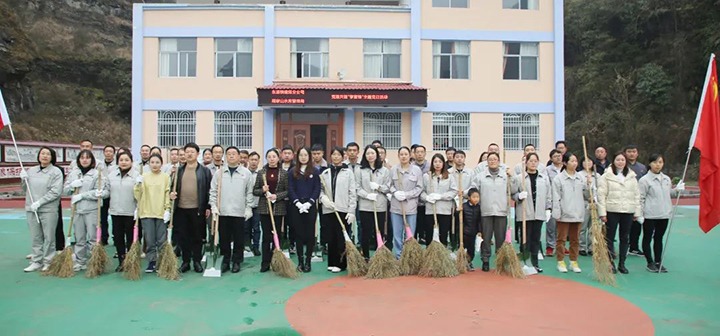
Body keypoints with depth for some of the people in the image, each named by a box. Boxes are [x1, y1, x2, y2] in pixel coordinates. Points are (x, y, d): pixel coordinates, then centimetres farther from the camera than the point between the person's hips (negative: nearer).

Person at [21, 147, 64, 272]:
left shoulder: (56, 172, -4)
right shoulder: (30, 171, 10)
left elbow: (55, 192, -12)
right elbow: (25, 190, 19)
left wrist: (39, 202, -16)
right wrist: (24, 180, 1)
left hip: (49, 210, -4)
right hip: (31, 209, 4)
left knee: (49, 237, 2)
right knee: (35, 237, 11)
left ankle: (48, 262, 12)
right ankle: (36, 261, 21)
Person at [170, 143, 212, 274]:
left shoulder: (205, 171, 1)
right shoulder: (178, 170, 10)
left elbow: (209, 190, 0)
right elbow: (173, 186, 14)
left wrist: (208, 207, -4)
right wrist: (171, 193, -9)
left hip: (198, 209, -3)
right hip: (181, 209, 3)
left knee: (197, 237, 6)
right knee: (183, 237, 7)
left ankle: (197, 261, 16)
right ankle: (185, 261, 18)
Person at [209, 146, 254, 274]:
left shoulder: (246, 173, 1)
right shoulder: (219, 172, 6)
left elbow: (250, 192, 2)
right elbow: (213, 191, 7)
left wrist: (248, 208, -3)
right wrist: (213, 206, -2)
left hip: (239, 212, -1)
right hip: (222, 212, 2)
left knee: (239, 239, 5)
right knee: (224, 238, 8)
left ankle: (236, 262, 17)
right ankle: (225, 261, 20)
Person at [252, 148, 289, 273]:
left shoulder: (284, 173, 2)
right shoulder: (261, 172, 6)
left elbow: (288, 191, -1)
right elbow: (254, 191, 7)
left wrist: (277, 196, -15)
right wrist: (262, 190, -13)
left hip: (278, 208, -1)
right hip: (264, 208, 1)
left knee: (276, 235, 4)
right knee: (266, 236, 3)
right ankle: (265, 263, 9)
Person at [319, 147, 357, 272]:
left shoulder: (348, 172, 0)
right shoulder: (325, 173, 10)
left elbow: (353, 193, -3)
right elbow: (320, 190, 13)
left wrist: (351, 211, -9)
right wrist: (324, 198, -9)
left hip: (343, 210, -3)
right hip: (328, 210, 3)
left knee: (342, 238, -1)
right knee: (331, 238, 8)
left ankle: (340, 263, 9)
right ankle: (331, 263, 18)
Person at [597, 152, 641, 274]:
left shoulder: (632, 176, 10)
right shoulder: (606, 176, -3)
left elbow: (636, 195, 11)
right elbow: (601, 195, -6)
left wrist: (637, 212, 7)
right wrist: (602, 212, -10)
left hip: (628, 211, 4)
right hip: (612, 211, -3)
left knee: (625, 238, 9)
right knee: (610, 238, 3)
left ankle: (622, 263, 20)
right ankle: (611, 263, 13)